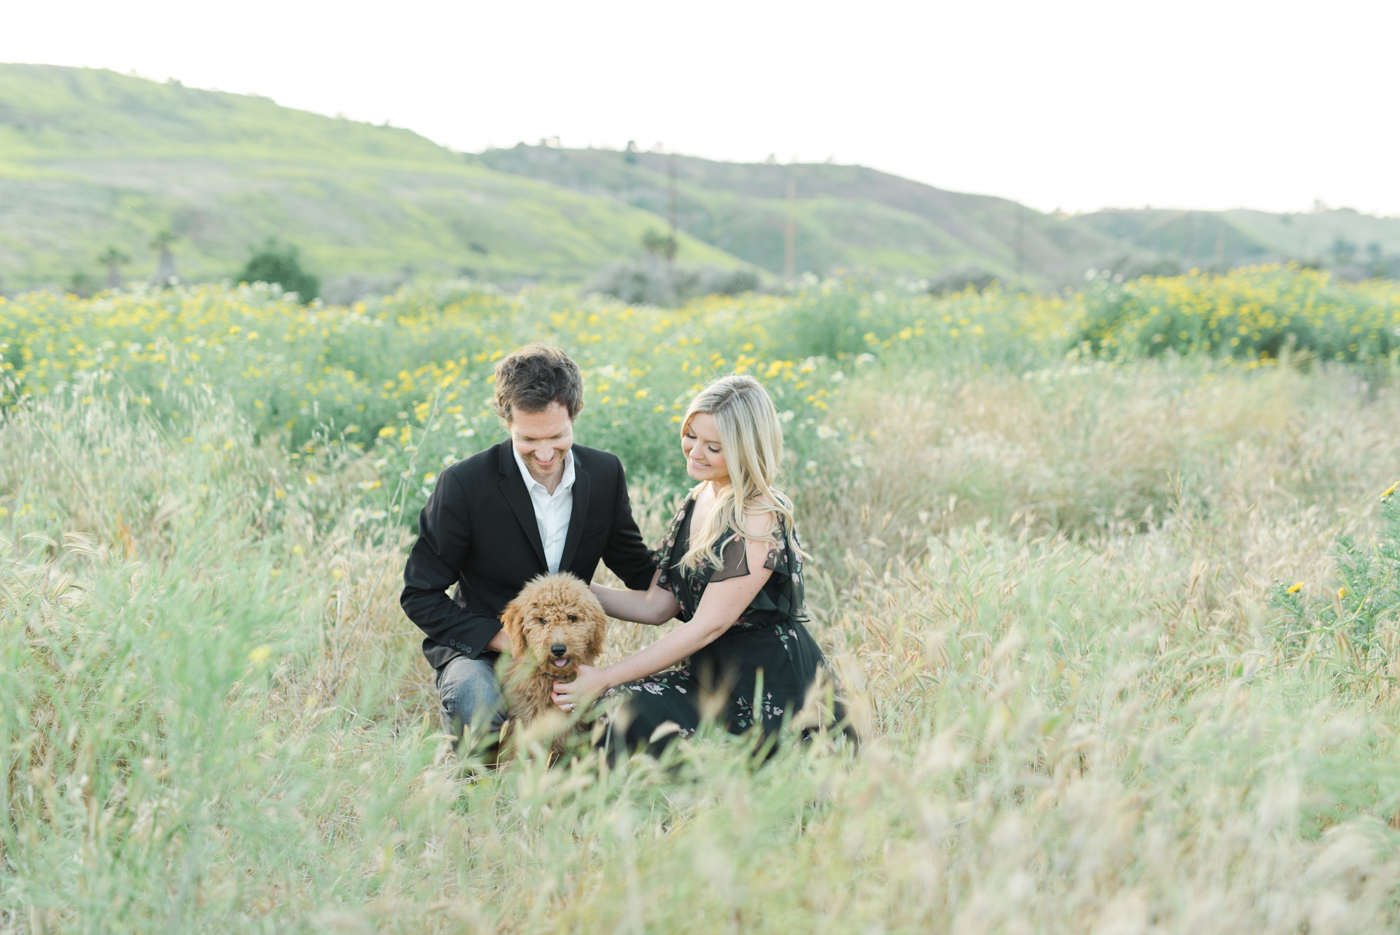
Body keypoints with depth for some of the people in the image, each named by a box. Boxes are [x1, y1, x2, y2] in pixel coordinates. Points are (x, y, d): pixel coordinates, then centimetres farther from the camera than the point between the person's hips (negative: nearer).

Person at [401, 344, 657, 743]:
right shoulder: (464, 484, -16)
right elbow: (420, 595, -11)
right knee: (477, 699, -37)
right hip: (480, 651, -4)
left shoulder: (605, 473, -2)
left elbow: (638, 568, 11)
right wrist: (507, 641, -21)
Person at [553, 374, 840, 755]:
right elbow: (656, 605, 8)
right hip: (712, 676, 7)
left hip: (772, 693, -7)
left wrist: (605, 677, -20)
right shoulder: (698, 502, 9)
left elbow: (707, 626, -20)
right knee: (614, 706, -18)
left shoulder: (762, 518, -17)